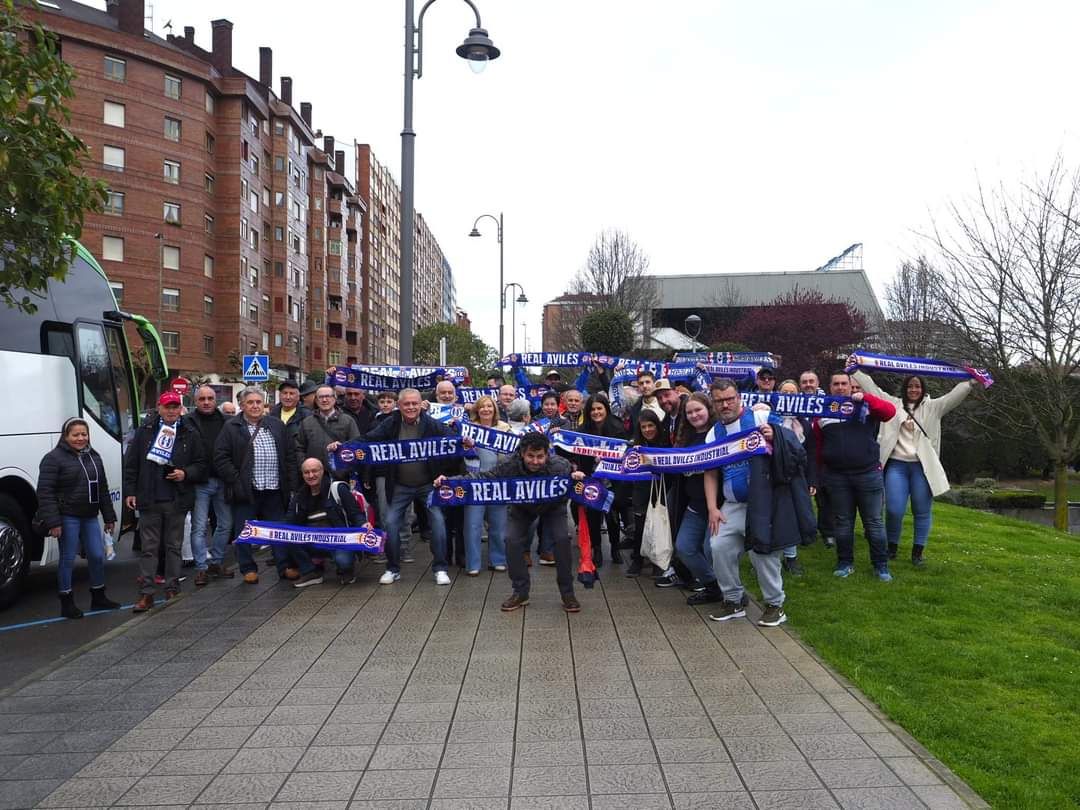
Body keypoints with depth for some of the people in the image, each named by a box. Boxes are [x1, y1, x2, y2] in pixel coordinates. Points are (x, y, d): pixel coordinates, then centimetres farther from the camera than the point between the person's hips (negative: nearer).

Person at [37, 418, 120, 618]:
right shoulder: (54, 458, -7)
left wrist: (109, 517, 17)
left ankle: (98, 598, 23)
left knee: (98, 557, 8)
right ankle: (67, 604, 13)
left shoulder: (94, 457, 14)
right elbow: (45, 492, -12)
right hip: (67, 518, -6)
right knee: (68, 560, 1)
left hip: (90, 517, 6)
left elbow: (103, 489, 19)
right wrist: (52, 522, -18)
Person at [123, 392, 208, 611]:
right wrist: (130, 491, 1)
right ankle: (146, 594, 6)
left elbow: (202, 464, 7)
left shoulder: (190, 434, 5)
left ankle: (172, 590, 19)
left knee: (174, 546, 10)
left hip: (177, 501, 0)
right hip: (149, 499, 0)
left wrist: (186, 474, -11)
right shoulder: (144, 431, 5)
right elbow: (131, 462, 6)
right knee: (149, 547, 2)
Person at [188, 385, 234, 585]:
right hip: (200, 483, -4)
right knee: (199, 527, 0)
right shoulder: (188, 422, -4)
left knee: (225, 523, 11)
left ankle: (216, 561, 25)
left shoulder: (225, 421, 6)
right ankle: (201, 567, 8)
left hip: (222, 481, 4)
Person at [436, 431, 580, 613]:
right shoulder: (509, 465, -32)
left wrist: (577, 478, -53)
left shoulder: (559, 466, -36)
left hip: (552, 507, -1)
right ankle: (520, 592, 5)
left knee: (562, 539, -18)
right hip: (520, 507, 1)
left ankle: (567, 593, -1)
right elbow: (484, 477, -25)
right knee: (512, 541, -14)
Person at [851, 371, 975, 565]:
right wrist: (855, 370, 7)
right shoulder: (893, 404, 11)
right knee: (894, 510, -5)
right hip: (897, 465, 0)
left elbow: (954, 395, -2)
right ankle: (892, 547, 16)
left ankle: (917, 552, 15)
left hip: (922, 467, 0)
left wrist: (972, 382, -17)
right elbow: (871, 388, 10)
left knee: (922, 511, 4)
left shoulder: (932, 407, 9)